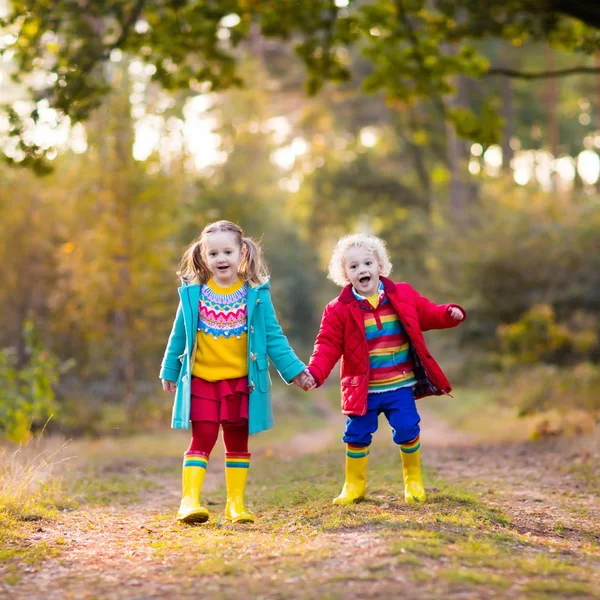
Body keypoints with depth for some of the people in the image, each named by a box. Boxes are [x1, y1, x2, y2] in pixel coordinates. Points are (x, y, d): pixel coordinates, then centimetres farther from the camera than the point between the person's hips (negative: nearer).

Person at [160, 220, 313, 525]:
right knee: (202, 439, -5)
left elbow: (273, 337, 2)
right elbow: (179, 336, 9)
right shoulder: (192, 293, -1)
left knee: (238, 442, 8)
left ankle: (236, 504, 16)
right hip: (201, 380, -1)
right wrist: (169, 371, 15)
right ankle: (189, 501, -5)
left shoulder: (256, 294, -3)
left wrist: (294, 370, -1)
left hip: (241, 382, 1)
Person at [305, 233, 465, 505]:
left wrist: (450, 313, -12)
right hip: (362, 389, -1)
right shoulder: (339, 310, -7)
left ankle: (413, 480, 25)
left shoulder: (403, 296, 0)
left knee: (407, 431, 1)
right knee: (357, 435, 4)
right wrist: (314, 372, -22)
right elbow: (328, 345, -8)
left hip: (400, 386, 1)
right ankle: (354, 485, 23)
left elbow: (427, 314, 8)